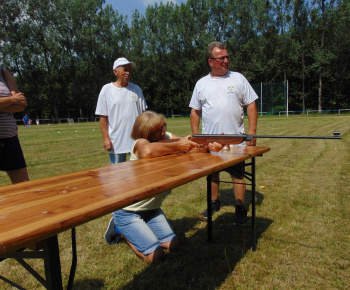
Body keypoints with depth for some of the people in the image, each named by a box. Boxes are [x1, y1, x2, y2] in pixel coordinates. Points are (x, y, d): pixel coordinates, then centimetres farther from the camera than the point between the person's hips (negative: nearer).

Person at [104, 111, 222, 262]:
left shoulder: (167, 137, -5)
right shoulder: (140, 143, -25)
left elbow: (192, 145, -13)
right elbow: (147, 151, -50)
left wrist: (209, 146, -35)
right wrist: (178, 146, -39)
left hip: (151, 208, 7)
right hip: (127, 211, -7)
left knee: (172, 245, 1)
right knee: (156, 255, -11)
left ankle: (132, 230, 21)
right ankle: (120, 228, 11)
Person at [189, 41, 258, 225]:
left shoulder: (238, 78, 3)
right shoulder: (201, 84, 7)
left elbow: (251, 106, 2)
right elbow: (195, 112, 10)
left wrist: (252, 132, -7)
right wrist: (195, 137, 3)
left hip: (236, 139, -2)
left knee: (238, 174, 3)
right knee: (212, 172, 14)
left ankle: (240, 209, 17)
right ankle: (214, 203, 33)